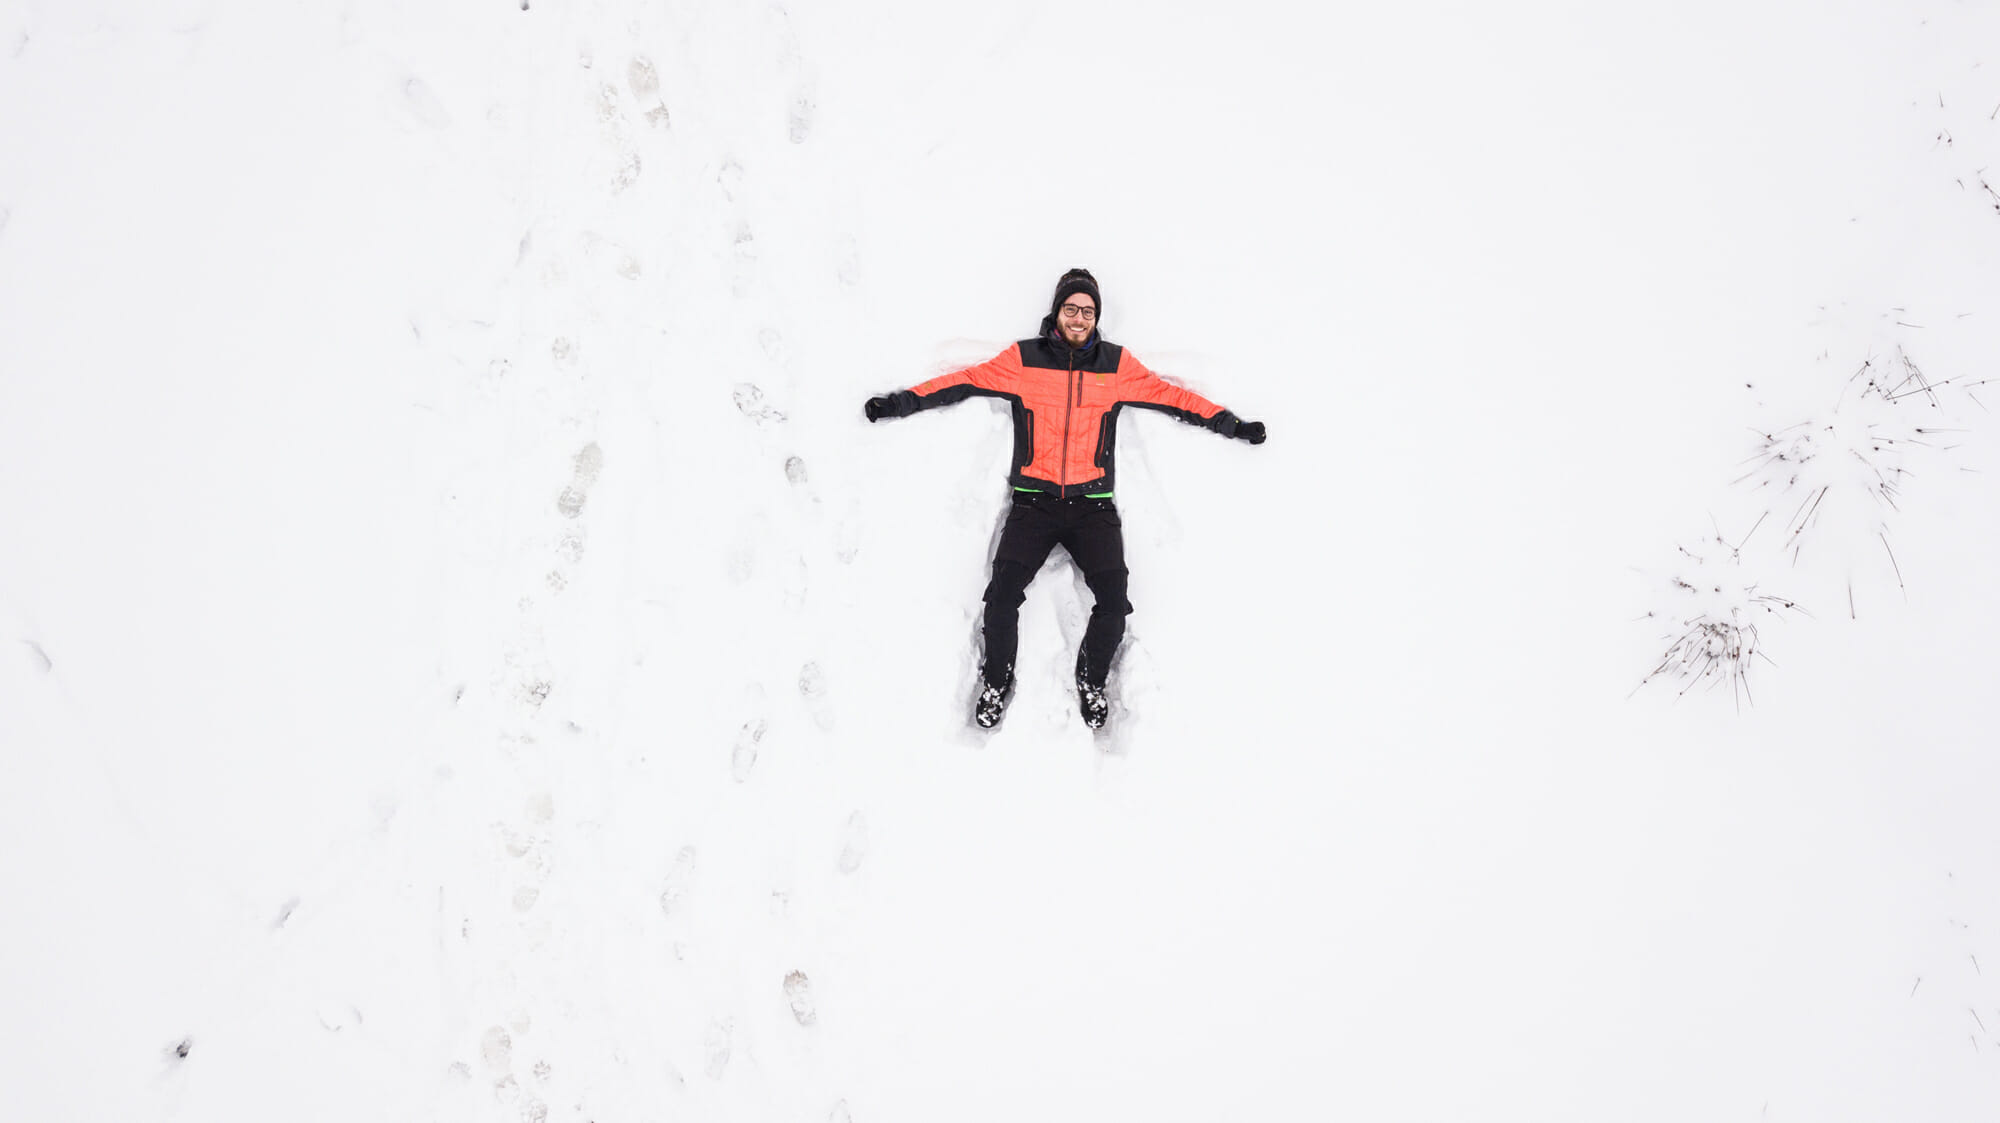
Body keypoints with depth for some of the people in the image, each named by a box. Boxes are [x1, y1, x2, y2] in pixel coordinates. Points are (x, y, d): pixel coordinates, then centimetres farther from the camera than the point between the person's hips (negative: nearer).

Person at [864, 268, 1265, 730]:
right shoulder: (1023, 359, 5)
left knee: (1113, 600, -16)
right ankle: (996, 683, 9)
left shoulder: (1117, 364, 9)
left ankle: (1091, 682, 13)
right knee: (1004, 594, -19)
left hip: (1093, 505, 1)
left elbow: (1172, 396, 13)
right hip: (1033, 501, -1)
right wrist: (899, 402, 0)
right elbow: (964, 381, 6)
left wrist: (1232, 425, 12)